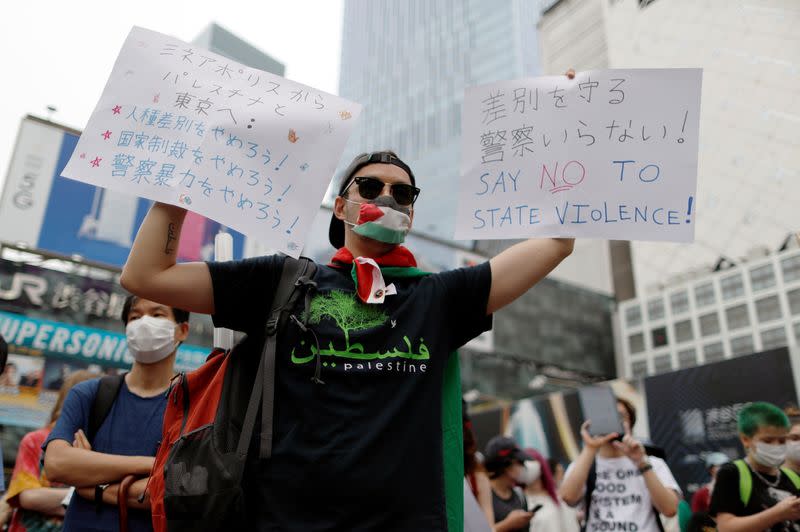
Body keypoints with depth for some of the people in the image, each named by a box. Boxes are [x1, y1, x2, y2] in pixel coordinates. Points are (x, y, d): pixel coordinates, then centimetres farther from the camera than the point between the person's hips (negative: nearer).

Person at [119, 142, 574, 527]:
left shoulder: (438, 297, 8)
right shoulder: (283, 282, 6)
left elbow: (557, 243, 8)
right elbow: (145, 276, 5)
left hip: (409, 518, 1)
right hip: (287, 516, -1)